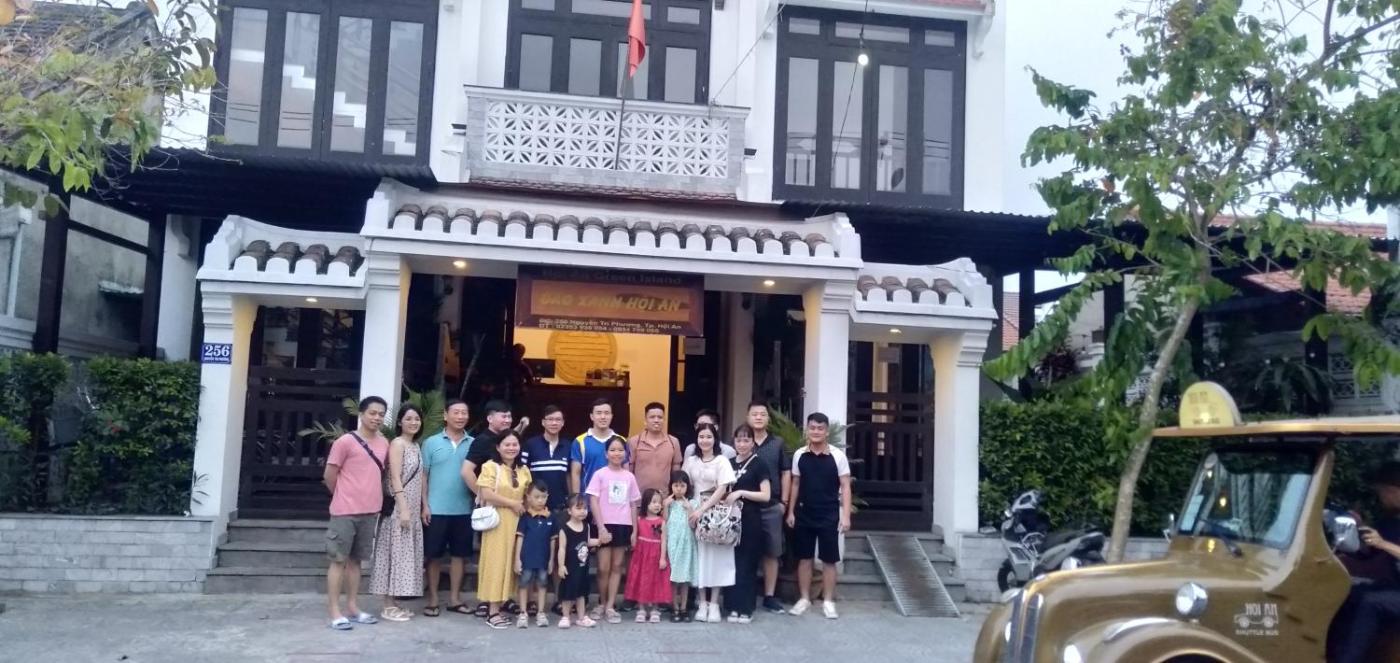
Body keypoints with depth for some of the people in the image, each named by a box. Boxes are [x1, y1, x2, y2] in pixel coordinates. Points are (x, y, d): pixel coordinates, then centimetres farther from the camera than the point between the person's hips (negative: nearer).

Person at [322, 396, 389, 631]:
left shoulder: (384, 443, 8)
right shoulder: (346, 441, -10)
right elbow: (330, 475, -6)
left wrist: (370, 495, 13)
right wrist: (344, 497, 4)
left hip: (370, 511, 6)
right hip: (345, 511, -6)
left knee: (356, 559, 13)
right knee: (339, 560, -1)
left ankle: (352, 607, 20)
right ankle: (335, 612, 1)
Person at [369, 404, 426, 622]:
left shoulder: (416, 445, 15)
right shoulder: (397, 443, -9)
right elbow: (395, 479, -16)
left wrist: (424, 506, 13)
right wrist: (403, 509, -21)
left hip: (413, 508, 9)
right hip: (399, 507, -8)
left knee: (405, 553, 9)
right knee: (396, 552, -6)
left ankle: (393, 604, 15)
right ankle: (388, 606, -1)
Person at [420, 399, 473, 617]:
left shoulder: (474, 444, 4)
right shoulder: (431, 442, 1)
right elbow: (423, 475, 1)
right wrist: (425, 505, -5)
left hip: (464, 510, 2)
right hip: (437, 509, -2)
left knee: (460, 554, 8)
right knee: (434, 555, 5)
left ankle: (454, 598, 19)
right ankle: (432, 599, 14)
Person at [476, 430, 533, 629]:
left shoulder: (524, 470, 12)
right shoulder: (491, 467, -5)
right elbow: (486, 495, -15)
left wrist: (524, 508, -1)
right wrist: (512, 503, -13)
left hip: (517, 523, 6)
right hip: (497, 522, -5)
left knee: (510, 563, 6)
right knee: (496, 563, -4)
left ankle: (499, 606, 13)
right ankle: (492, 611, -1)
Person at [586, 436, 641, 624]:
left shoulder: (629, 477, 7)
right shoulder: (600, 474, -3)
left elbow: (633, 505, 10)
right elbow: (593, 502, -7)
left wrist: (634, 530, 5)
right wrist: (601, 527, -13)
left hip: (623, 525, 3)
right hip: (605, 525, -3)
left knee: (617, 566, 4)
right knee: (604, 568, -2)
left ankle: (610, 606, 9)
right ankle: (602, 604, 16)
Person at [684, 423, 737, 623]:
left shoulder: (722, 461, -3)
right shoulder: (691, 462, 8)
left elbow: (722, 490, -11)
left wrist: (702, 509, -18)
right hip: (695, 513, 3)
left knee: (716, 556, -2)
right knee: (699, 556, 2)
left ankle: (714, 603, 4)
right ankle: (702, 602, 8)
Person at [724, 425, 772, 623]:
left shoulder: (759, 464, -3)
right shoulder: (729, 463, 13)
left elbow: (766, 496, -9)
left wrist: (741, 492, -17)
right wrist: (725, 497, 3)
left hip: (750, 521, -5)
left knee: (747, 564, 0)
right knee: (730, 563, 4)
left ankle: (746, 609, 6)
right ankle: (733, 606, 12)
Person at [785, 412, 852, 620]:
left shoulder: (837, 455, -7)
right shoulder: (799, 455, 1)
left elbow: (845, 487, -5)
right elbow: (796, 484, 9)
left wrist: (846, 515, -12)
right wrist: (791, 511, 6)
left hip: (829, 515, -2)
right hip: (804, 514, 2)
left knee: (829, 560, 4)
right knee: (804, 558, 9)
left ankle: (828, 601, 14)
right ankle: (804, 598, 19)